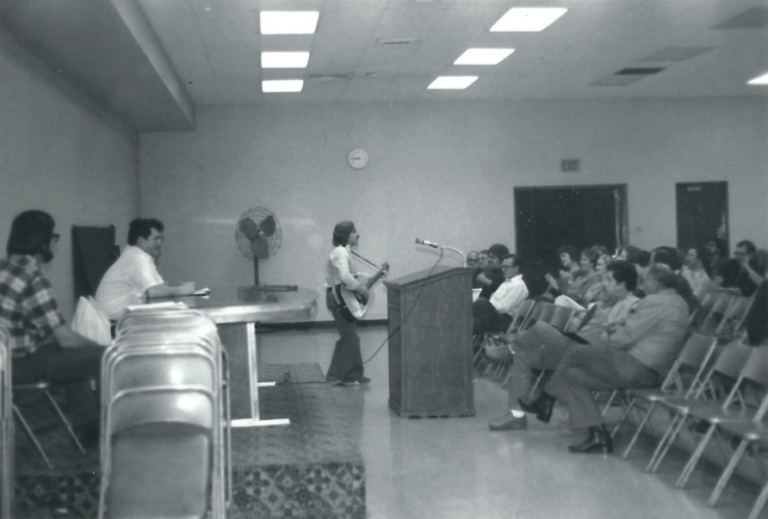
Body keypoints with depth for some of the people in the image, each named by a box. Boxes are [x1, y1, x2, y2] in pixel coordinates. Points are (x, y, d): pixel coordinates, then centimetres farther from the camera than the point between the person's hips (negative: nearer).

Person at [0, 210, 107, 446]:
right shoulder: (34, 279, -22)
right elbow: (65, 339, -20)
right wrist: (103, 348, -3)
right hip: (22, 364, -10)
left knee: (78, 353, 29)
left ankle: (86, 428, 32)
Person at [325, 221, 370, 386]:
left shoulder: (342, 251, 15)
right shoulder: (341, 252, -18)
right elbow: (345, 276, -32)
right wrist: (361, 289, -20)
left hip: (339, 298, 11)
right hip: (338, 298, -11)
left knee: (346, 337, 15)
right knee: (351, 337, -4)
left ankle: (336, 374, 20)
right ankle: (352, 376, 4)